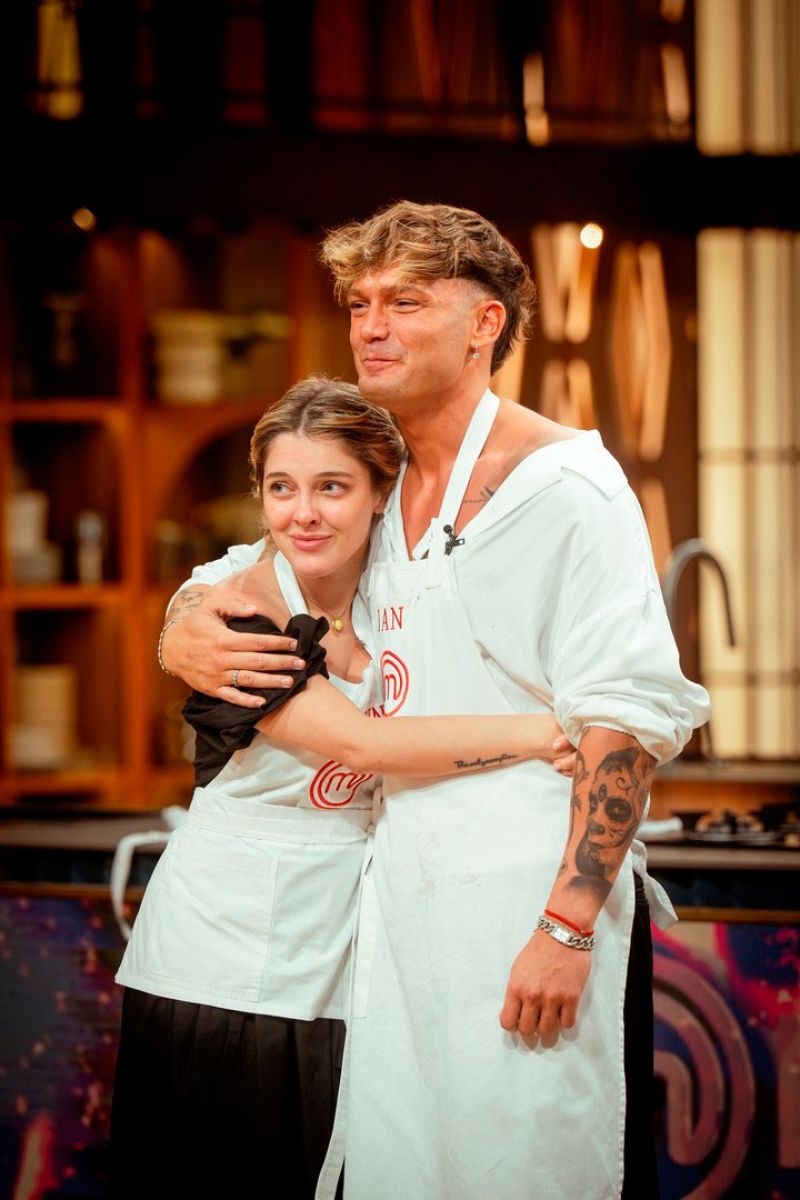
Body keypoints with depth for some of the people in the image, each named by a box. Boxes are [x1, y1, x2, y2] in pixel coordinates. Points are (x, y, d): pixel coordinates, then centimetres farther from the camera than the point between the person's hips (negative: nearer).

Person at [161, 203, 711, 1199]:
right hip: (401, 894, 7)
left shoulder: (562, 484, -9)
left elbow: (629, 714, -15)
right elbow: (234, 574, 27)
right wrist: (184, 638, 1)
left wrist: (566, 927, -20)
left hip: (532, 899, -7)